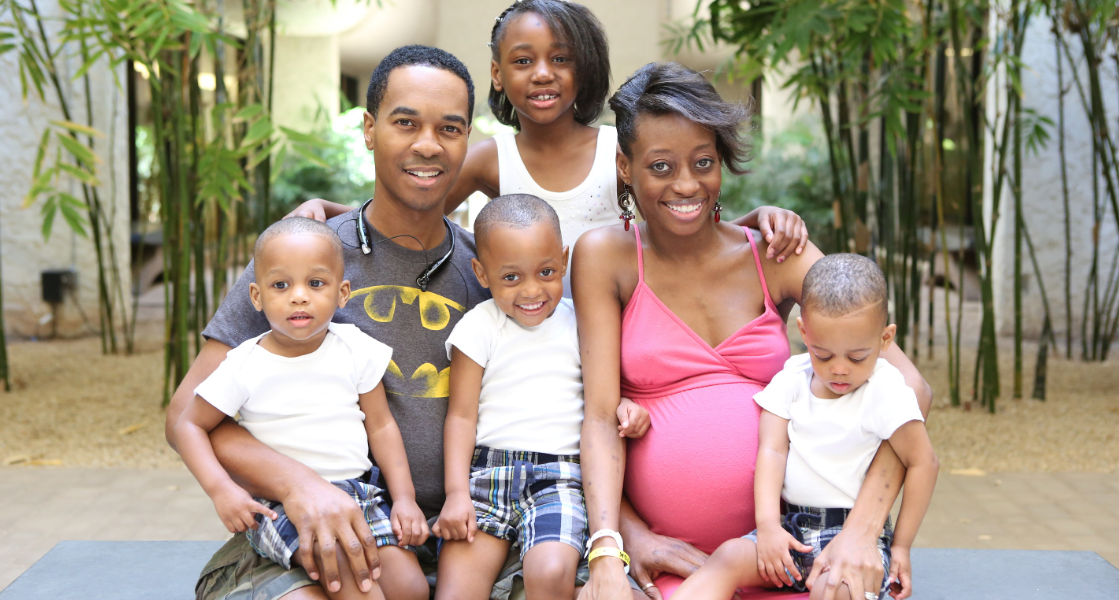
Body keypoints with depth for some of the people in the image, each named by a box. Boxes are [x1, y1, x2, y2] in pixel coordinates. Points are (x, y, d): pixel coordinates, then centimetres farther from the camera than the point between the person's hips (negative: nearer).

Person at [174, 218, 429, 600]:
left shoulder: (356, 350, 1)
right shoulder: (246, 366, -6)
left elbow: (381, 426, 7)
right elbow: (190, 426, 2)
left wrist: (405, 498, 0)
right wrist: (220, 489, -13)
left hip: (356, 492, 3)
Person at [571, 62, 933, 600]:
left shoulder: (775, 257, 5)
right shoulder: (605, 257, 4)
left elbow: (908, 386, -3)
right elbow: (600, 415, -3)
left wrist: (862, 531, -17)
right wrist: (610, 549, -19)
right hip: (667, 554, -1)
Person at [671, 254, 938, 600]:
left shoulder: (885, 390, -9)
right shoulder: (791, 379, 3)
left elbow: (923, 463, -5)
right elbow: (772, 450, -2)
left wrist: (901, 546, -4)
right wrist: (768, 525, -15)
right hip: (791, 526, 4)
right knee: (729, 557, -22)